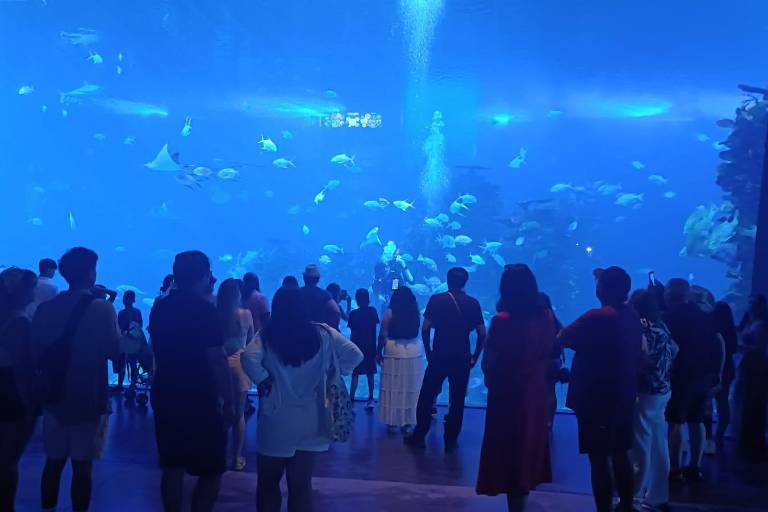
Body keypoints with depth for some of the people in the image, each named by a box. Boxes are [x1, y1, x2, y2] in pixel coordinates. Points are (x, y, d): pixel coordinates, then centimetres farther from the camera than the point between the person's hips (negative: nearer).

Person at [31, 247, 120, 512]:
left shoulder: (45, 308, 3)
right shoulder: (102, 307, -13)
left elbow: (36, 352, 8)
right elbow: (114, 351, -10)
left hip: (54, 397, 5)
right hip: (88, 400, -5)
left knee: (54, 461, 15)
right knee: (82, 466, 4)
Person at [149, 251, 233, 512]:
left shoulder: (159, 307, 6)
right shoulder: (204, 308, -16)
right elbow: (217, 360, -20)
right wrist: (228, 401, -14)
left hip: (166, 397, 7)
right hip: (200, 401, -7)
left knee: (172, 466, 14)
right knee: (211, 470, 5)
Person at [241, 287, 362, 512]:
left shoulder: (267, 336, -7)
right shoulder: (322, 334, -1)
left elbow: (249, 358, -25)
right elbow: (355, 355, -3)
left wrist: (263, 380, -9)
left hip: (277, 421, -2)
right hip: (310, 421, 2)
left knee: (268, 483, 16)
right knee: (301, 484, 12)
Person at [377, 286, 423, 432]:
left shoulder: (390, 312, -6)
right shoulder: (416, 312, 4)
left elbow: (383, 335, -7)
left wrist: (379, 352, 3)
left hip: (394, 352, -3)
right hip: (414, 351, 3)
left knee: (394, 387, 5)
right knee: (412, 388, 9)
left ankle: (393, 421, 9)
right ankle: (408, 422, 15)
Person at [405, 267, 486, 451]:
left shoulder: (436, 300, -3)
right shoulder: (473, 303, 2)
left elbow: (425, 329, -8)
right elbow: (482, 334, 0)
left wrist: (428, 352, 3)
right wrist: (474, 357, 8)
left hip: (439, 357, -2)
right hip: (462, 359, 2)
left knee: (426, 398, 10)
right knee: (457, 401, 11)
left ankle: (419, 437, 15)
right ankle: (450, 440, 15)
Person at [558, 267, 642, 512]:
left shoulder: (597, 317, -20)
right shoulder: (632, 317, 4)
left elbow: (562, 340, -17)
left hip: (597, 399, -8)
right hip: (624, 398, 8)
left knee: (599, 459, -2)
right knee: (620, 455, 19)